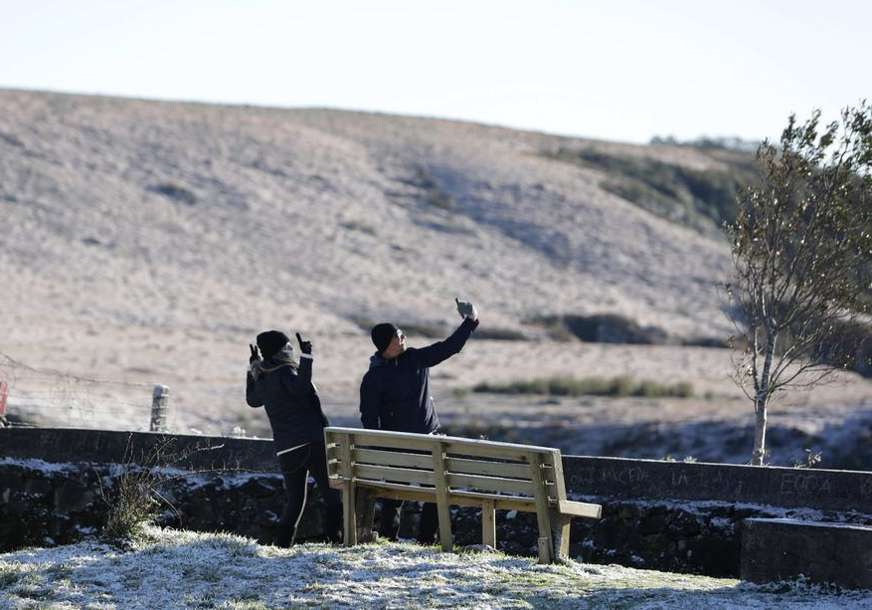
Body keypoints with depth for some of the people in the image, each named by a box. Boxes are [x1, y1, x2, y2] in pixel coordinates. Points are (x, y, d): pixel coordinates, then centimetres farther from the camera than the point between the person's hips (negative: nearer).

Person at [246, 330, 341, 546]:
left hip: (286, 450, 7)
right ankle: (333, 533, -9)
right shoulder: (284, 373, -10)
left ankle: (283, 540, 6)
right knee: (333, 491, -1)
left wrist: (252, 368, 40)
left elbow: (252, 399, 34)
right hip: (312, 442, -7)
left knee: (294, 498, 14)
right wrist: (305, 358, -28)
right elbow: (300, 387, -32)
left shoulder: (263, 379, 13)